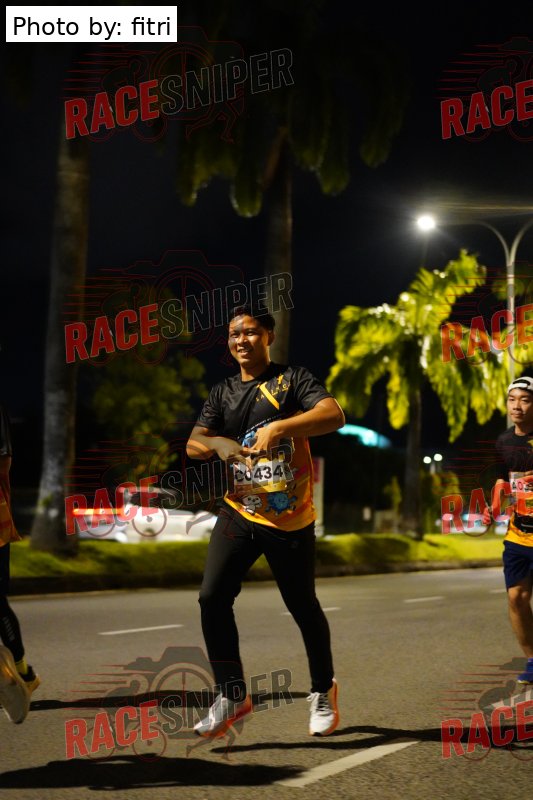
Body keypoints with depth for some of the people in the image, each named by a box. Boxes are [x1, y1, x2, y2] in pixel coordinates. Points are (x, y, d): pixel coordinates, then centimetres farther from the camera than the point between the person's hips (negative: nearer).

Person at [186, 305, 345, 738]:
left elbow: (334, 414, -20)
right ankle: (232, 693, -2)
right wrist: (218, 443, -22)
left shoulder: (292, 378, -3)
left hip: (291, 519, -3)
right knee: (212, 596, -14)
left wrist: (279, 428, -34)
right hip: (239, 513, 4)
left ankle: (323, 690, 30)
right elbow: (194, 442, 1)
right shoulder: (222, 393, 12)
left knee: (303, 606, 7)